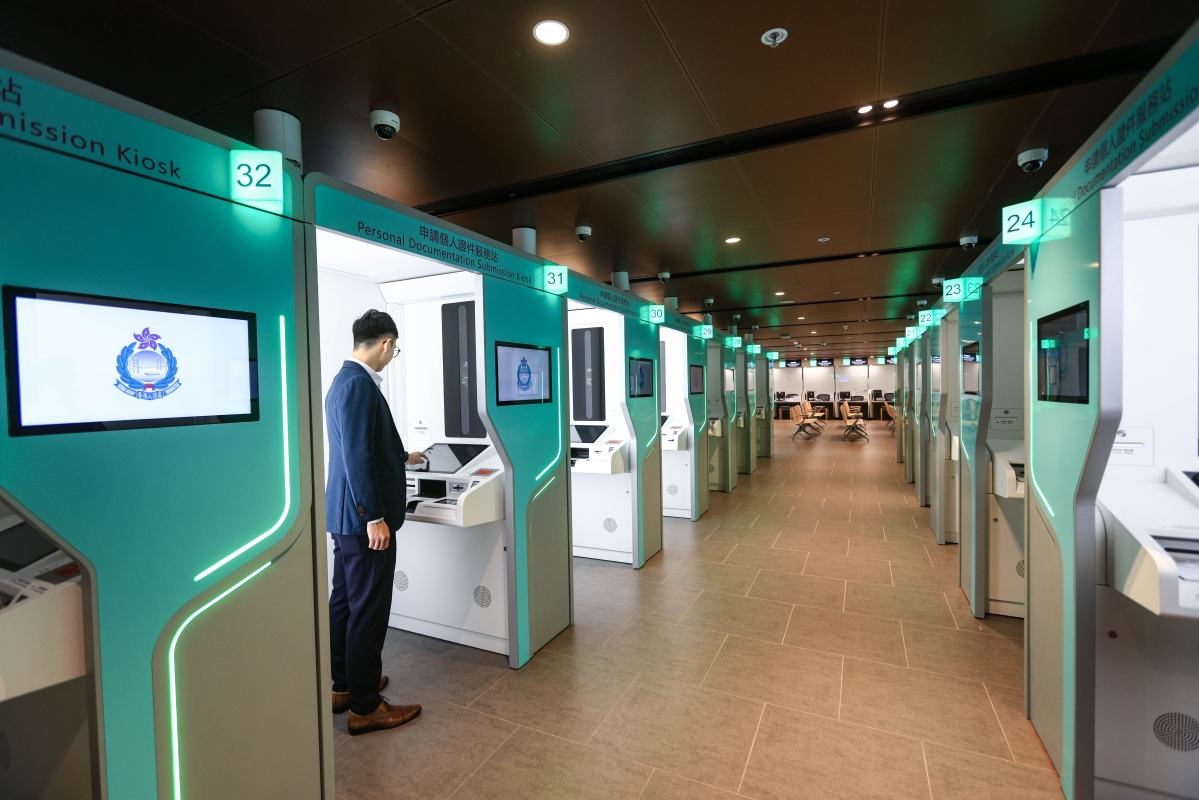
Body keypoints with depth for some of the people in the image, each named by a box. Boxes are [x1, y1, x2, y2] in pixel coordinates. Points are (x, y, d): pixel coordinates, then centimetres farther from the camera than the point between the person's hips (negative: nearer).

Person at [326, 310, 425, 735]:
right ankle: (365, 707, 16)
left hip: (346, 516, 11)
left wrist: (403, 457, 39)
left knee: (344, 603, 20)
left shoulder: (345, 380, 14)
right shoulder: (359, 384, -19)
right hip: (365, 517, -11)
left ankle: (345, 684, 36)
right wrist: (374, 517, -22)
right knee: (368, 610, 2)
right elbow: (358, 454, -24)